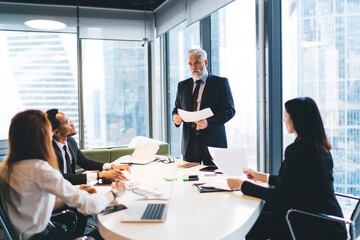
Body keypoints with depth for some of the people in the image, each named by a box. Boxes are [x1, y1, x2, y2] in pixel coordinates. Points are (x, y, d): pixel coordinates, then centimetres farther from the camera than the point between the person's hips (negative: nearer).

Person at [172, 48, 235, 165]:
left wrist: (209, 122, -20)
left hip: (212, 142, -3)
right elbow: (177, 108, 19)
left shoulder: (221, 83, 1)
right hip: (189, 142, 3)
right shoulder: (182, 85, 14)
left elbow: (229, 110, -5)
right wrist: (175, 117, -6)